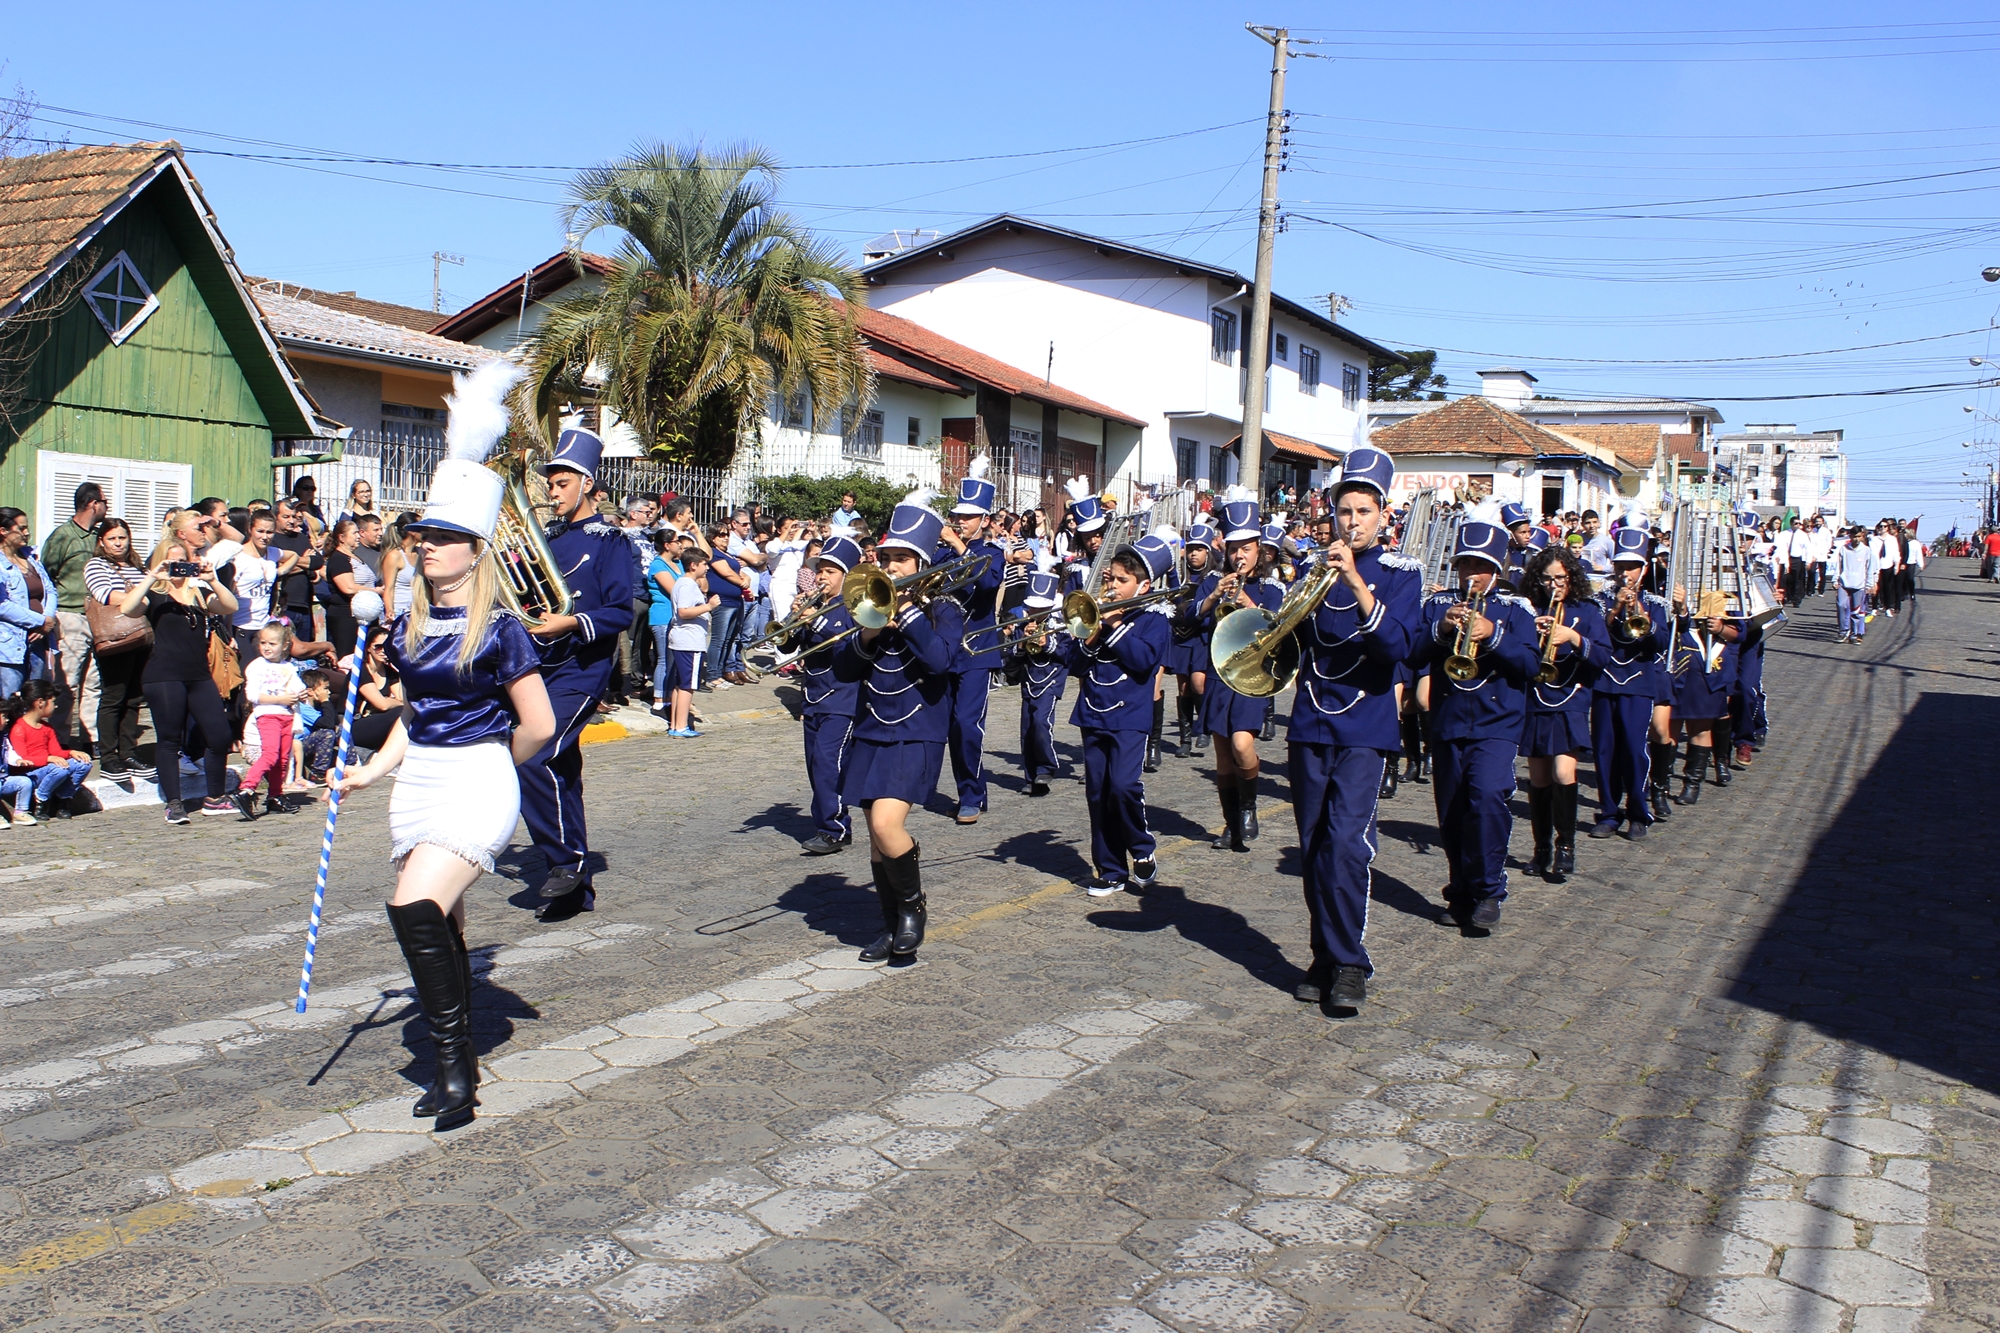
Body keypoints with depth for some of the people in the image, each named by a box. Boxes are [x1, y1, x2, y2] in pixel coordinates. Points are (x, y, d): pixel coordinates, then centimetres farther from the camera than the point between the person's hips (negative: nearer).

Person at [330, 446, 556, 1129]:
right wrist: (372, 769, 9)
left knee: (415, 907, -23)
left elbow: (538, 723, -9)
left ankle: (452, 1059, -10)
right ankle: (456, 1066, 25)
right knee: (440, 928, 12)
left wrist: (489, 766, 5)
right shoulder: (409, 626, 9)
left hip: (477, 783, -7)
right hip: (416, 783, 7)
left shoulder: (498, 630, -11)